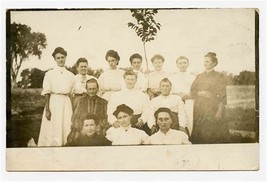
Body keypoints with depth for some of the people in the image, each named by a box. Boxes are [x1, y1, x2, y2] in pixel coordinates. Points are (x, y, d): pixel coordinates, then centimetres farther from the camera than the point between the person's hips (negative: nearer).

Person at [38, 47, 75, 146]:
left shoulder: (70, 75, 9)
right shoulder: (49, 74, 0)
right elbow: (47, 93, -3)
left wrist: (73, 110, 8)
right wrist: (47, 109, -11)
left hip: (66, 104, 3)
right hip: (53, 103, -3)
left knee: (66, 130, 3)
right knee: (53, 132, -3)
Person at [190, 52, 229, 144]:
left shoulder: (219, 77, 2)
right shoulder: (199, 76, 16)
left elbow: (222, 96, -3)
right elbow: (192, 91, 12)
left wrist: (219, 111, -12)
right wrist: (201, 93, -7)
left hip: (213, 109, -4)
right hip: (199, 110, 4)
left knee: (213, 135, -7)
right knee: (200, 135, 0)